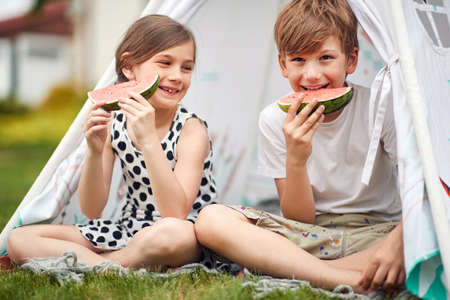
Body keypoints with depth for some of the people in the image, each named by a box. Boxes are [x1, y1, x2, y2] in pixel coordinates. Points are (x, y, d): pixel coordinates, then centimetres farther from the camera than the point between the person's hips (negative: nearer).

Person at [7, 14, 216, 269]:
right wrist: (95, 152, -20)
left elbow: (176, 213, -28)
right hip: (128, 230, 5)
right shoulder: (114, 124, -3)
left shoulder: (192, 130, -15)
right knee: (19, 239, -6)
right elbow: (92, 211, -3)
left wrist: (149, 141, -34)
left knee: (172, 233, -43)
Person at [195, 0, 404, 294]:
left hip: (376, 232, -1)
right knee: (211, 219, -23)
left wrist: (397, 242, -36)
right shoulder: (276, 120, -7)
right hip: (313, 235, 1)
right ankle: (349, 279, -32)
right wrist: (296, 160, -27)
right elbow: (299, 218, -8)